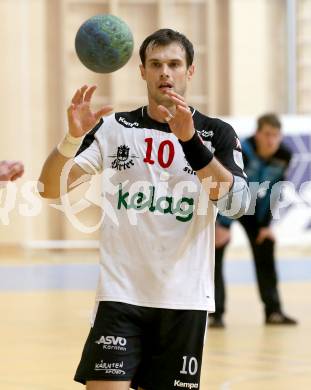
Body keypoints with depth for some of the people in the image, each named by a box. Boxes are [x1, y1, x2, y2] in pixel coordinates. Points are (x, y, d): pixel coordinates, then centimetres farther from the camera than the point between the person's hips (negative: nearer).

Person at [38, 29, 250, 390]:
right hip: (121, 293, 0)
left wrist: (189, 140, -28)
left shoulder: (216, 134, 2)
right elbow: (50, 188, -2)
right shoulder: (113, 128, 5)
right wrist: (73, 136, -21)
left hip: (185, 299, 0)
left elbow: (236, 203, -16)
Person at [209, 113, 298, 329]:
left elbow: (273, 191, -6)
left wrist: (266, 224, -5)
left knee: (265, 251, 4)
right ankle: (215, 313, -6)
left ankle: (273, 310, 11)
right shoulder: (242, 152, -33)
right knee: (215, 255, -10)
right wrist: (224, 225, -28)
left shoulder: (284, 156, -17)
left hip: (253, 206, 5)